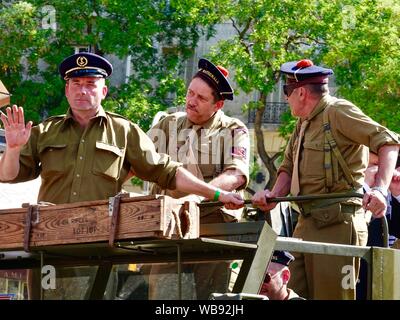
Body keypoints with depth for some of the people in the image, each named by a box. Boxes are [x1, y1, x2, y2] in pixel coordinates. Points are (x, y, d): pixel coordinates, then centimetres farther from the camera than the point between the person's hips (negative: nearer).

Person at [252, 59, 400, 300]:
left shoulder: (338, 112, -8)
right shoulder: (303, 124, 21)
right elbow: (288, 168, 23)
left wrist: (380, 189, -28)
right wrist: (274, 195, 3)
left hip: (337, 224, -9)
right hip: (308, 223, 9)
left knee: (331, 294, -10)